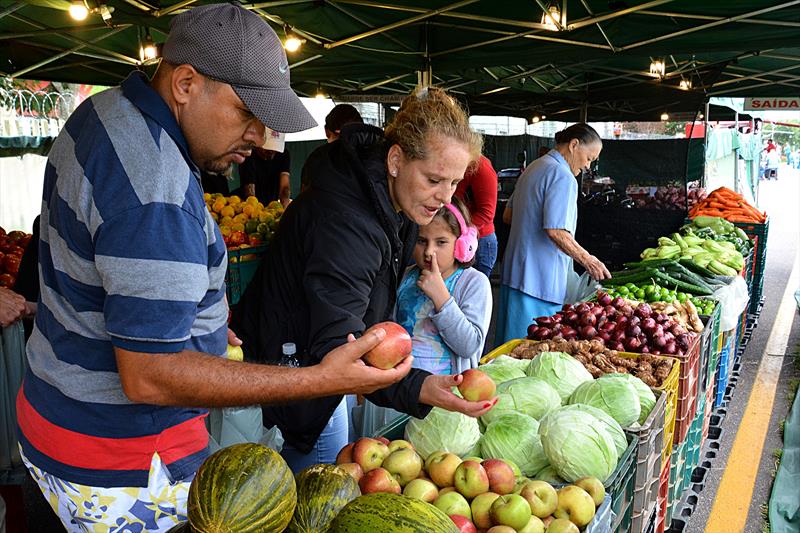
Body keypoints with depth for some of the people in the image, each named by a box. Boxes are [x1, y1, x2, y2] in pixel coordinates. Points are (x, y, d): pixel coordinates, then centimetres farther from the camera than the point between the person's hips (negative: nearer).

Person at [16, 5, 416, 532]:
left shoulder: (105, 112, 4)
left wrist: (195, 320, 17)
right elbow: (149, 377, -30)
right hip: (123, 470, -10)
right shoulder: (156, 192, -31)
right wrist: (321, 380, -31)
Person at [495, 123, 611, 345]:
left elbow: (509, 216, 24)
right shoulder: (563, 177, -14)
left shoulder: (532, 168, 16)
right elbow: (556, 231, -22)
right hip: (541, 278, -10)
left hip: (515, 271, 10)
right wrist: (587, 260, -12)